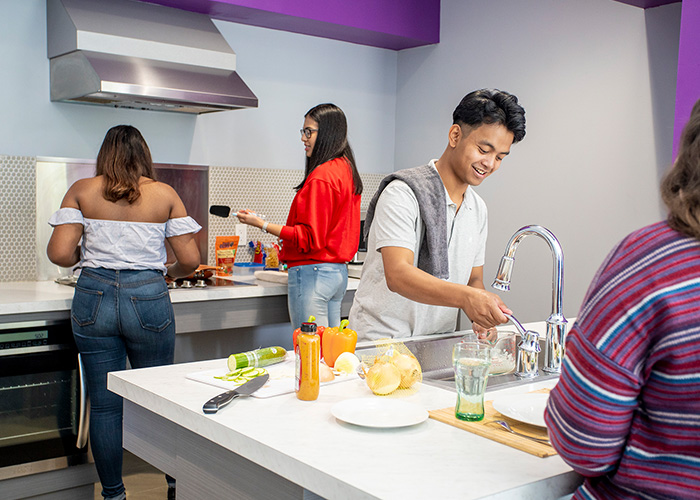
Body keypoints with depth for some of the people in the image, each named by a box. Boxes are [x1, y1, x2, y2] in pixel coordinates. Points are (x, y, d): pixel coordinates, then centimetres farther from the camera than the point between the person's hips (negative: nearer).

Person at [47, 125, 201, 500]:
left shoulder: (81, 191, 4)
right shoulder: (164, 194, 3)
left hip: (94, 300, 1)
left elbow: (59, 254, -4)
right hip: (148, 300, 0)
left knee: (104, 403, 10)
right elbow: (190, 260, 0)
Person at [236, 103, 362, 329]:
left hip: (312, 272, -10)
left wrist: (262, 224, -13)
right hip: (339, 272, 10)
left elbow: (310, 237, -17)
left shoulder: (321, 176, -16)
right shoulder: (347, 169, 12)